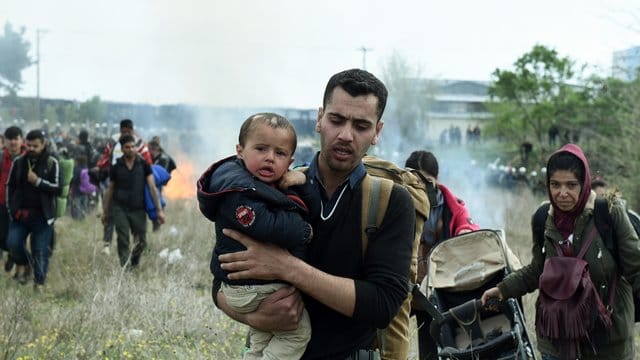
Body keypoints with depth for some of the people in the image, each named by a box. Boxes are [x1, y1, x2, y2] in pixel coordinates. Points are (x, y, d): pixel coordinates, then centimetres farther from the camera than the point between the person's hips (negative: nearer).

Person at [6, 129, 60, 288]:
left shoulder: (51, 163, -3)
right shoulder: (18, 162, 7)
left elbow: (57, 188, -8)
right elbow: (10, 185, 15)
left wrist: (38, 181, -18)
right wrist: (10, 208, 9)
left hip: (42, 215, -3)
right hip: (20, 213, 3)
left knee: (41, 252, -2)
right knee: (13, 243, -8)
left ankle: (39, 283, 11)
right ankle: (23, 264, 23)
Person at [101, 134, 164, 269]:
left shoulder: (144, 165, -1)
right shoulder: (116, 166, 2)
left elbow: (152, 187, -4)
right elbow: (110, 190, 9)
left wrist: (159, 210, -11)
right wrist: (105, 212, 10)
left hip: (138, 209, 0)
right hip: (120, 208, 0)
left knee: (141, 242, 4)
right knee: (123, 241, -8)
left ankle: (135, 264, 29)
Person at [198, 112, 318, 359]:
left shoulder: (278, 184, 8)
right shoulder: (238, 192, -24)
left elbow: (313, 211, 8)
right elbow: (267, 226, -37)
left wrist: (302, 185, -12)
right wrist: (303, 232, -21)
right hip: (254, 288, -11)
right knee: (299, 332, -2)